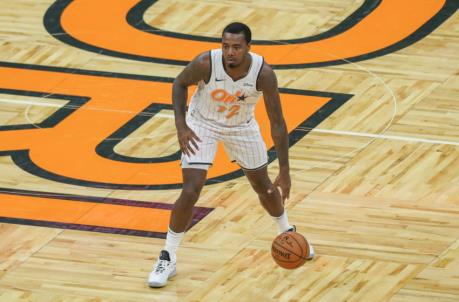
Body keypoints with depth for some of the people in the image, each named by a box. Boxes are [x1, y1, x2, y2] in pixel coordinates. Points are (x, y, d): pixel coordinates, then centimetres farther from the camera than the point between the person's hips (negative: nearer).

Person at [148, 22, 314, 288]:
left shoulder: (263, 73, -31)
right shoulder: (206, 63, -34)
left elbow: (277, 122, -23)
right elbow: (180, 84, -11)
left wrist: (285, 171, -24)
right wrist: (181, 127, -21)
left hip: (242, 126, 2)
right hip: (203, 124, -2)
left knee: (264, 185, 16)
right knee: (190, 192, -12)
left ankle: (287, 233, 45)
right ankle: (168, 260, 0)